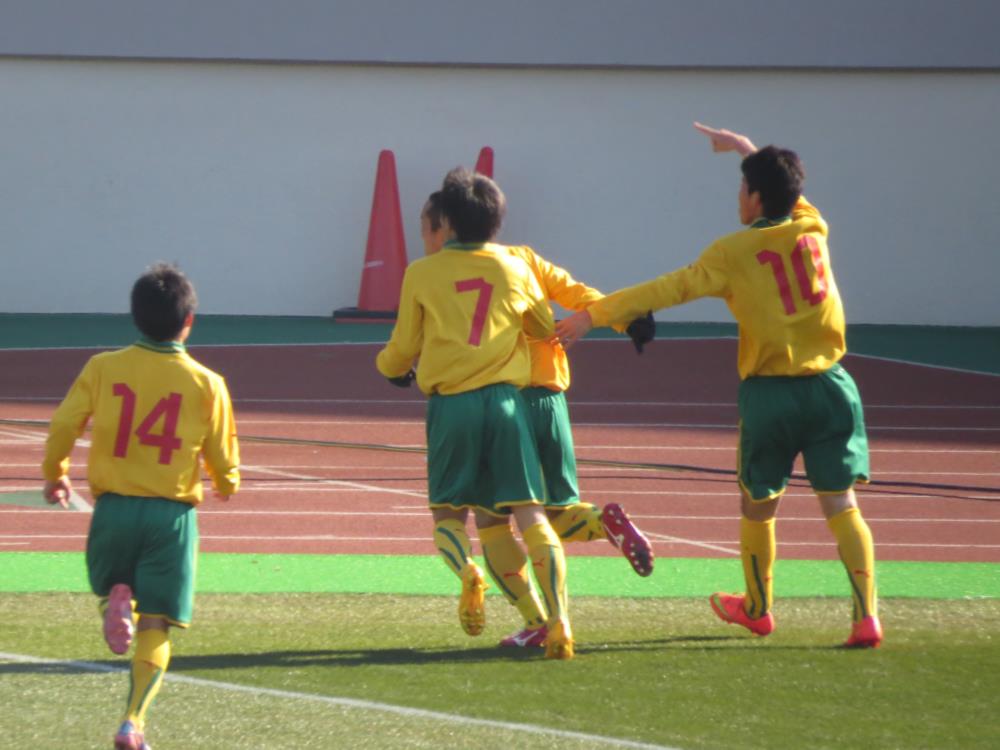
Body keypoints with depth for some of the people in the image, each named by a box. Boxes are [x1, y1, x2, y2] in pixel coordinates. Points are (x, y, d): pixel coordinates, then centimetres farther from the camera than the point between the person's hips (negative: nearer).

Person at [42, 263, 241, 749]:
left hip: (113, 506, 1)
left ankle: (115, 600, -9)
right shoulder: (206, 384, -3)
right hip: (172, 514, -1)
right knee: (156, 626, 4)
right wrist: (226, 486, 27)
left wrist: (55, 473, 17)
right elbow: (223, 459, 3)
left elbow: (63, 425, -3)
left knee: (113, 580, 28)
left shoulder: (103, 368, -3)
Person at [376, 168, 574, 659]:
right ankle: (559, 623, -16)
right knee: (529, 513, -1)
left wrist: (389, 366, 35)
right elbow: (546, 328, 24)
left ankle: (466, 570, -20)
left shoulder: (422, 274, 4)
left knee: (448, 510, 14)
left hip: (450, 403, -1)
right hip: (505, 399, 1)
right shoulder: (514, 270, 8)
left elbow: (402, 349, 11)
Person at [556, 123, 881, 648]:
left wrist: (593, 314, 3)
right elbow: (787, 189, 27)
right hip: (829, 387, 3)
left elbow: (667, 290, -4)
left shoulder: (734, 252, -6)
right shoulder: (811, 230, 4)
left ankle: (757, 607, 34)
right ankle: (866, 615, -11)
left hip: (769, 393, -2)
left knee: (758, 505, 17)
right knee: (840, 505, 1)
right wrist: (746, 148, 39)